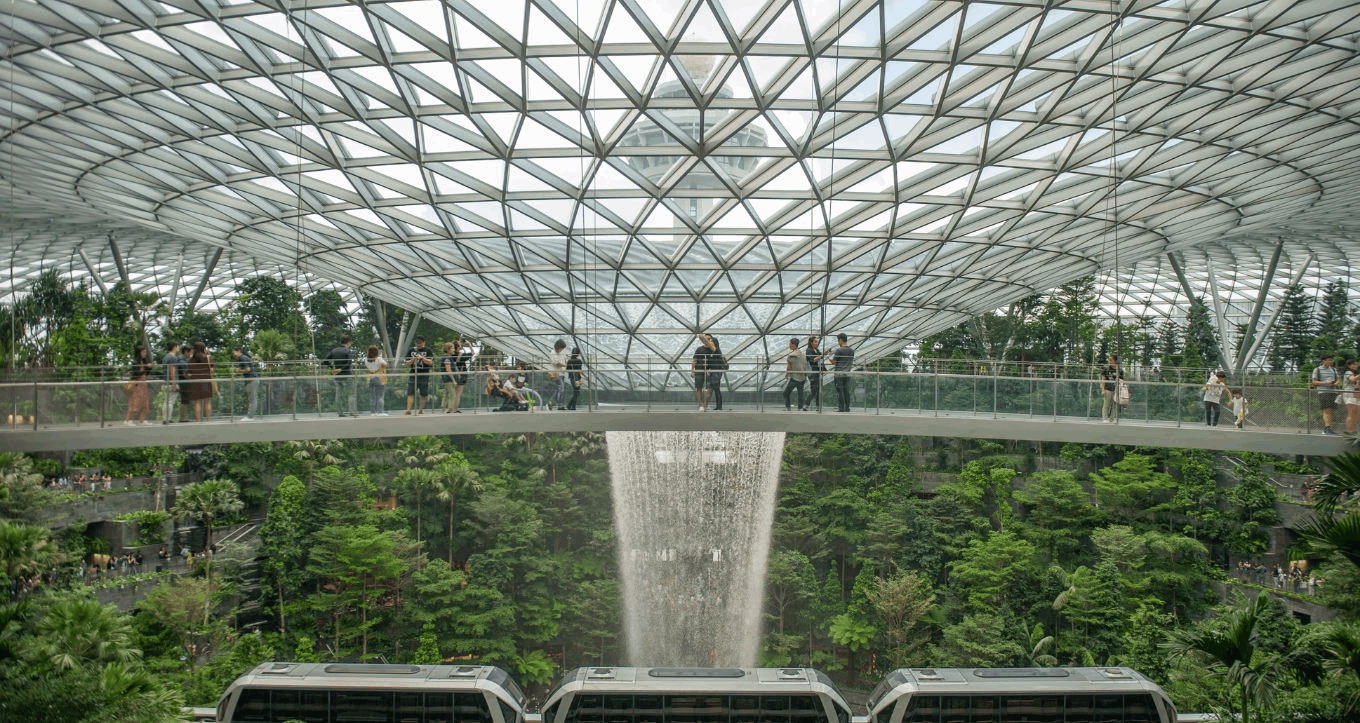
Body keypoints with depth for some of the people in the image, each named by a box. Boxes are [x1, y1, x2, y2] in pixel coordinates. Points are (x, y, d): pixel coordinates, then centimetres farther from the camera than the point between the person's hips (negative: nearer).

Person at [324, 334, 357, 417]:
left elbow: (325, 361, 3)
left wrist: (333, 367, 5)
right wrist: (340, 369, -16)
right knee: (351, 394, 0)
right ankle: (353, 412, -3)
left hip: (336, 377, 6)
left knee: (339, 395, 11)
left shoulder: (333, 351, 7)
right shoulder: (348, 352, -10)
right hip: (346, 376, -6)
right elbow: (349, 364, -23)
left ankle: (341, 412, 13)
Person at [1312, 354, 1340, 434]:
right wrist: (1325, 383, -16)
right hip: (1323, 392, -5)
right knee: (1326, 410, -15)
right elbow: (1314, 382, -2)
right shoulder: (1317, 370, 2)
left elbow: (1338, 380, 17)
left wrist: (1335, 384, -7)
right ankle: (1328, 428, -21)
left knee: (1329, 411, 3)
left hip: (1333, 392, 5)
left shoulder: (1333, 369, 17)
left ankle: (1324, 428, 9)